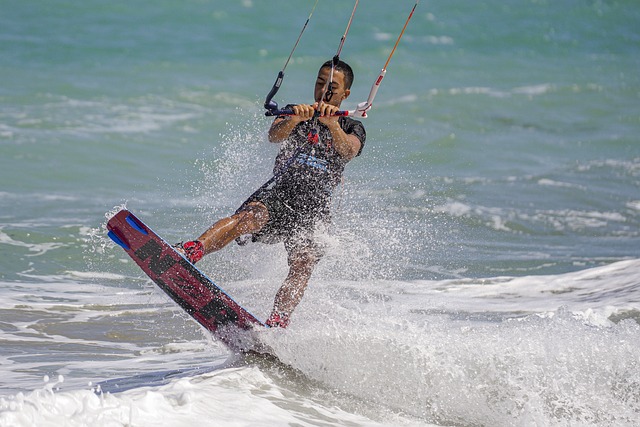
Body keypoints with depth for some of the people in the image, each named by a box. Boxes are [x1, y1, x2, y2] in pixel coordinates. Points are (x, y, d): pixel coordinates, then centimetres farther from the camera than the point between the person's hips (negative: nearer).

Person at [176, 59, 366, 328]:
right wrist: (294, 119, -27)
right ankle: (190, 252, -53)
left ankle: (277, 324, -41)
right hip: (279, 189, 0)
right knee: (251, 216, -33)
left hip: (314, 205, 0)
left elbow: (348, 152, -8)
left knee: (303, 264, -27)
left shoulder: (352, 129, 17)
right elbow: (274, 135, -4)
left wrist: (332, 124, -28)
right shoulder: (296, 113, 19)